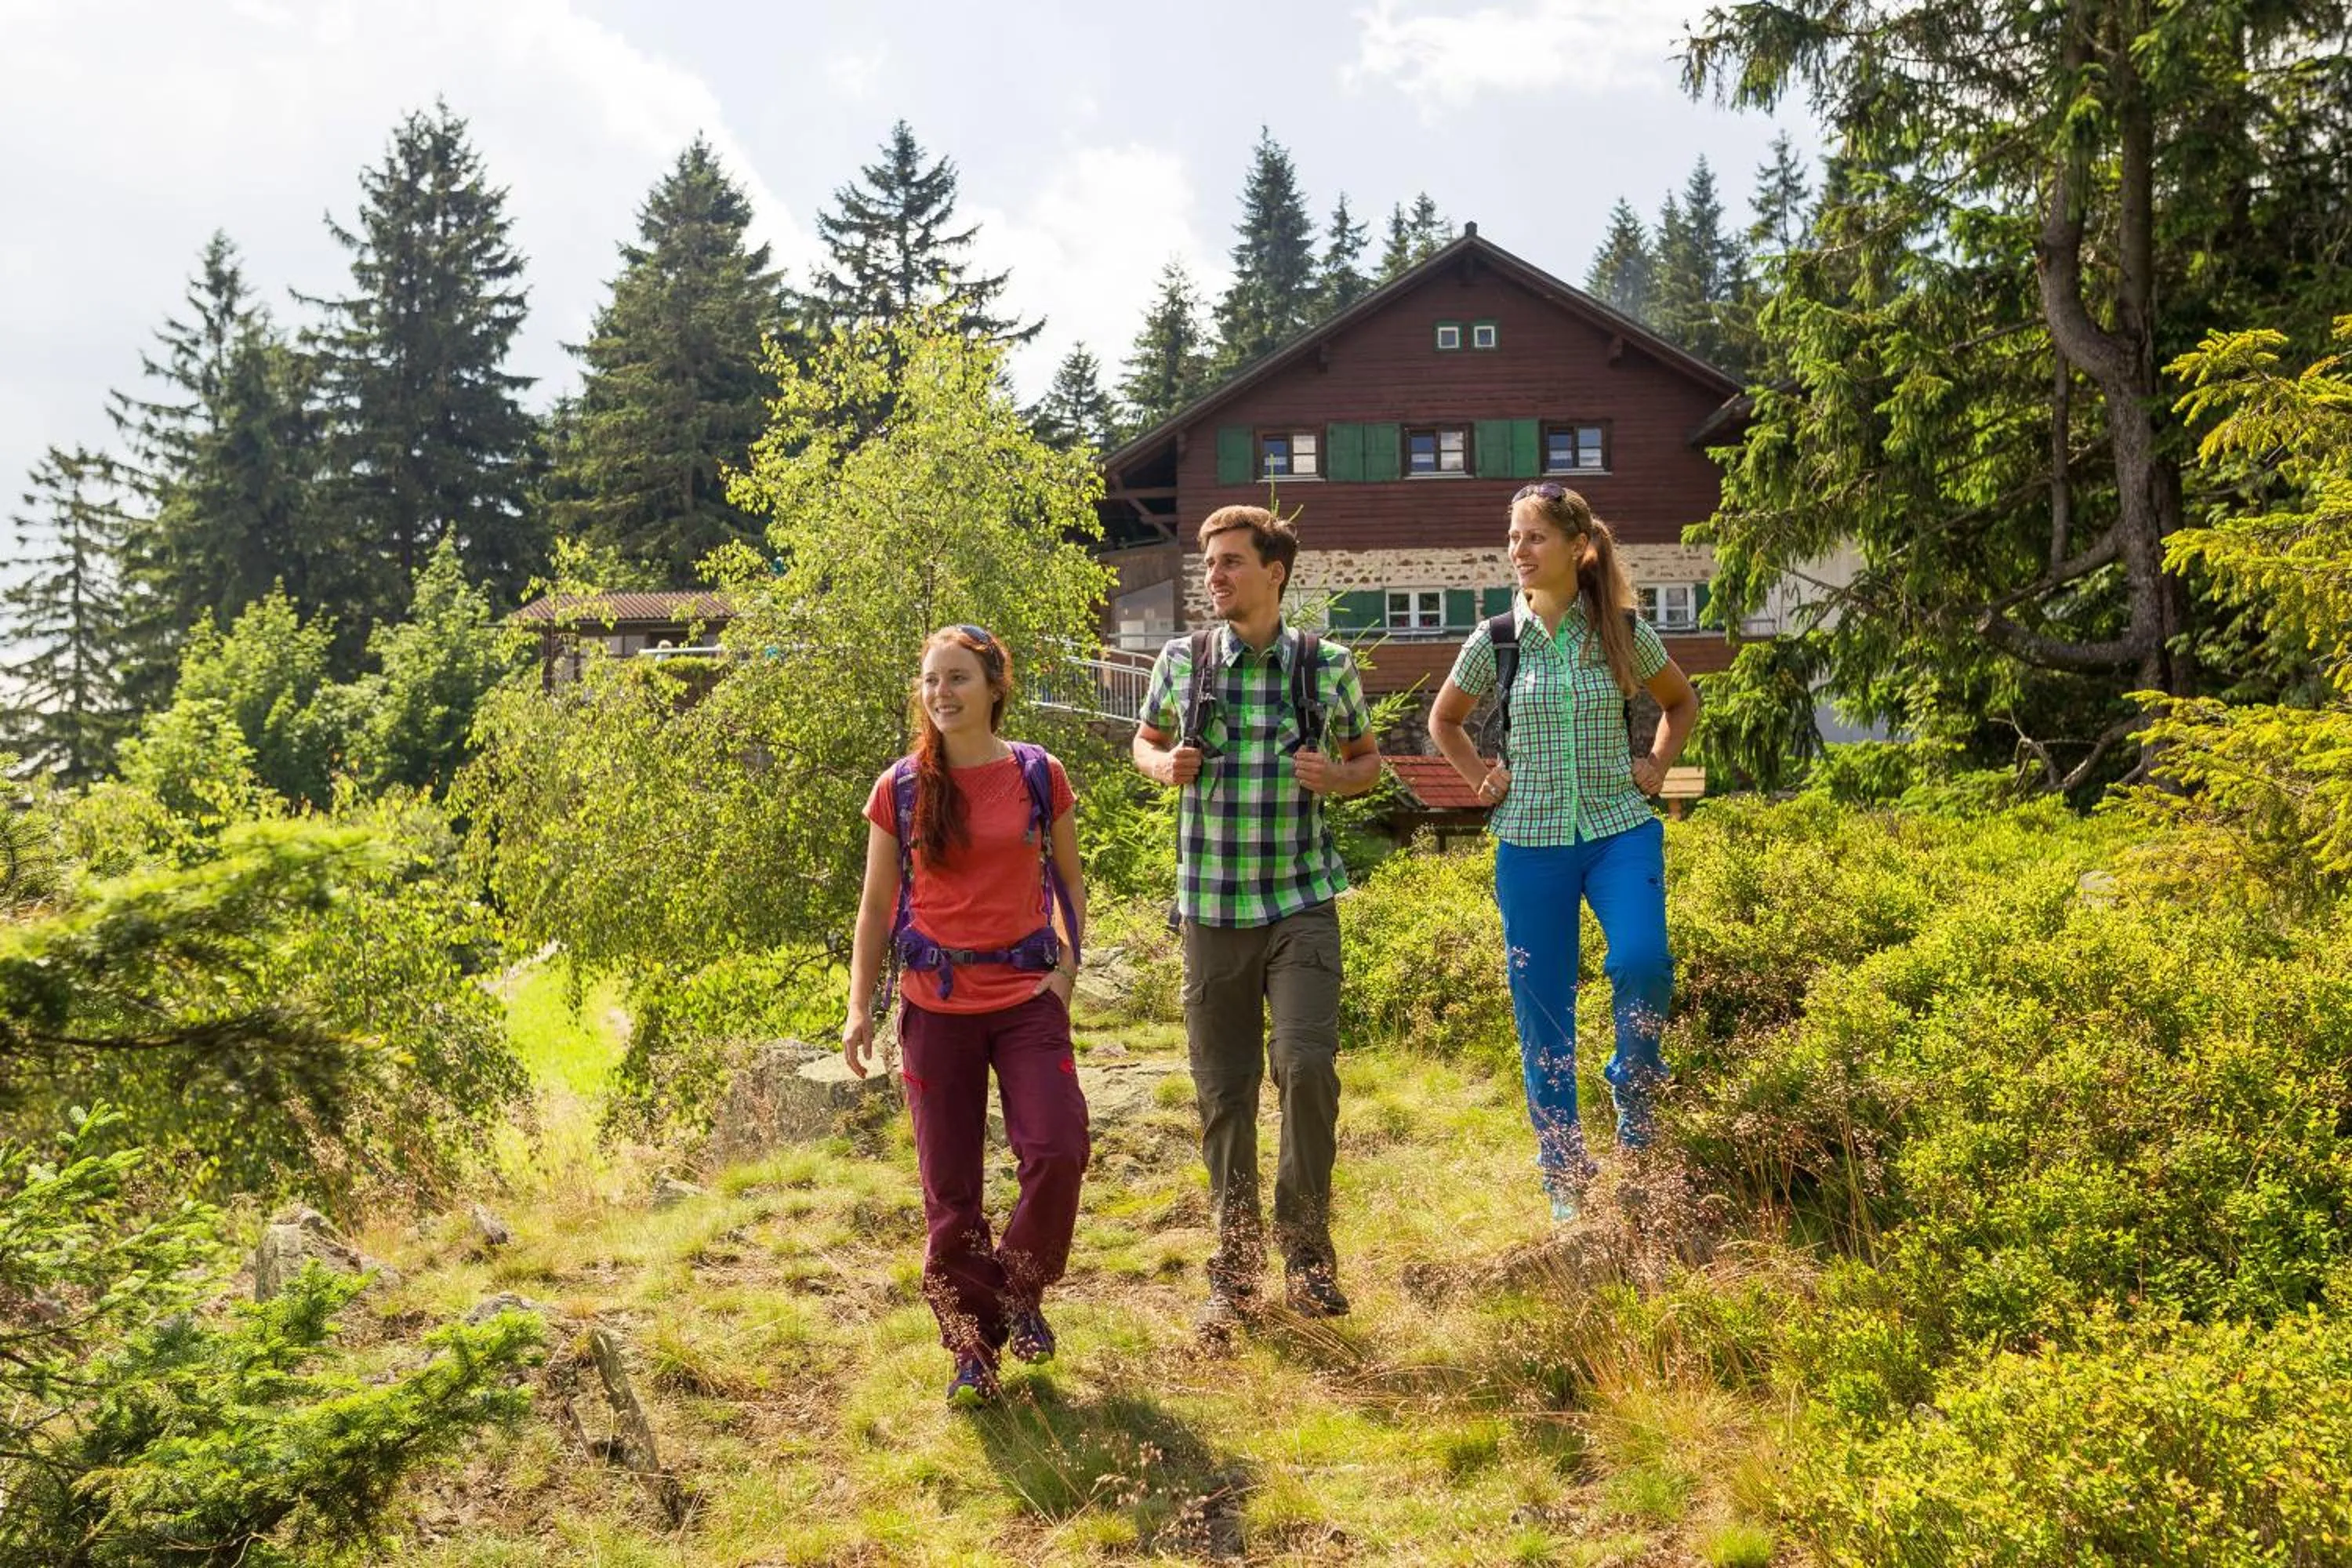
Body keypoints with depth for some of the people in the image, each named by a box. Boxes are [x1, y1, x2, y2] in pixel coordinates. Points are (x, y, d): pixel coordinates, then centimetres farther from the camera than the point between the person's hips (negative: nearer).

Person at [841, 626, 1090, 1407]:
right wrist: (858, 1007, 0)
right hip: (936, 1003, 1)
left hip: (1026, 994, 0)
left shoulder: (1038, 775, 0)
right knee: (950, 1186, 5)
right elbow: (876, 904, 6)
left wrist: (1069, 964, -2)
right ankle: (972, 1350, 21)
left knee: (1057, 1150, -14)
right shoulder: (901, 788, 1)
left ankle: (1018, 1292, 14)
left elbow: (1068, 878, 10)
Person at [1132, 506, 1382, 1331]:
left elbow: (1368, 759, 13)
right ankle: (1235, 1266, 22)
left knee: (1307, 1066, -14)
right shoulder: (1182, 660, 2)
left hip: (1301, 902, -1)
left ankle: (1306, 1248, 7)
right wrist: (1166, 765, -6)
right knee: (1222, 1091, 6)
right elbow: (1145, 742, 17)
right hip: (1211, 907, 2)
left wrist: (1338, 776, -10)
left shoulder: (1328, 666, 0)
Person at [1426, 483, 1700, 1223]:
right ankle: (1565, 1174, 18)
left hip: (1620, 832, -1)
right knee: (1541, 1005, 4)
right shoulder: (1496, 641, 0)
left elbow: (1681, 702, 17)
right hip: (1531, 843, 1)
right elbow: (1443, 720, 17)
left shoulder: (1624, 632, -1)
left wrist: (1656, 765, 4)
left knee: (1642, 961, -25)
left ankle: (1633, 1092, 6)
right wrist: (1483, 779, 5)